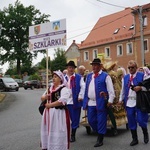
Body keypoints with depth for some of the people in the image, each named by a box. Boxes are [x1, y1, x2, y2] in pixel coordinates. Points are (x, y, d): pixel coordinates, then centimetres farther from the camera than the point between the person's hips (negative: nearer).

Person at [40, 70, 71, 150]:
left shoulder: (64, 89, -10)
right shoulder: (50, 88, 14)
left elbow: (62, 101, -24)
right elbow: (42, 98, 18)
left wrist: (50, 105, -16)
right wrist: (45, 96, -7)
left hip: (58, 113, -8)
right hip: (49, 113, 8)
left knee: (57, 131, -4)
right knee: (47, 130, 14)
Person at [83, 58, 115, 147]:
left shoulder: (105, 76, -4)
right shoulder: (89, 76, 15)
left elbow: (111, 90, -6)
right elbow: (86, 89, 16)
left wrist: (110, 101, -14)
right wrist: (85, 101, 13)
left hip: (101, 103, -6)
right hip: (90, 102, 6)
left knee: (101, 121, 1)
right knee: (91, 120, 12)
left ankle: (100, 140, 14)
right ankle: (99, 133, 34)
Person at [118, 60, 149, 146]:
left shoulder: (142, 75, -1)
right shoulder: (125, 77, 14)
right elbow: (123, 89, 20)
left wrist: (141, 88, -21)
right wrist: (121, 99, 15)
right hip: (129, 102, 4)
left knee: (141, 120, -5)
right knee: (131, 122, 7)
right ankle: (135, 139, 21)